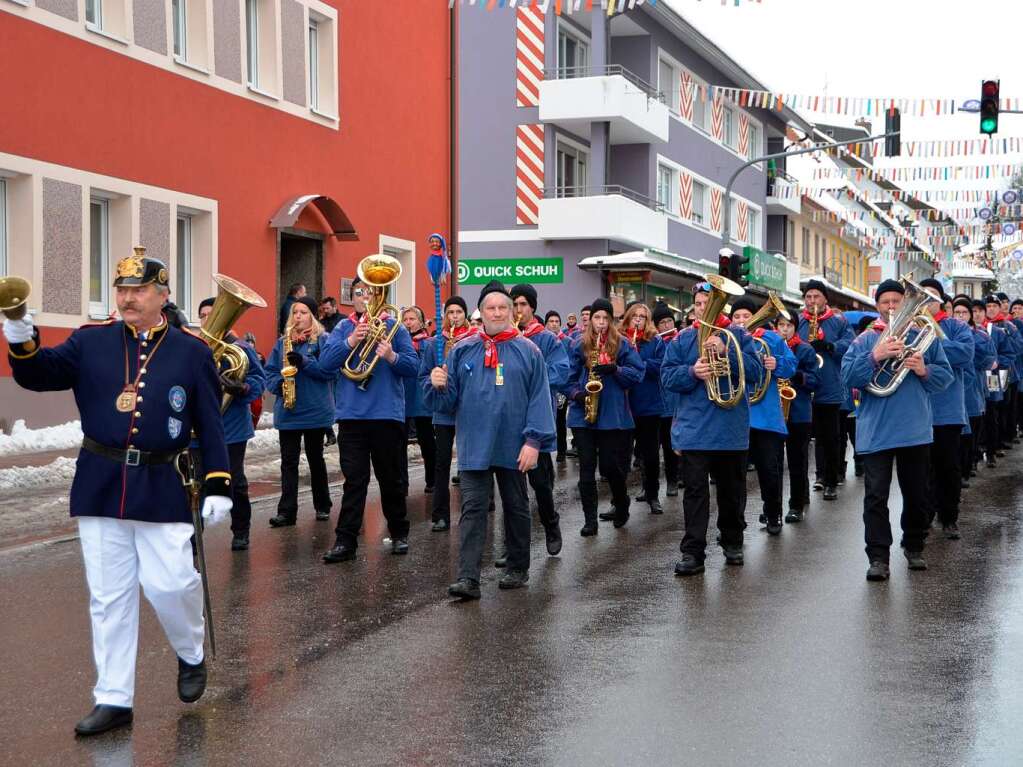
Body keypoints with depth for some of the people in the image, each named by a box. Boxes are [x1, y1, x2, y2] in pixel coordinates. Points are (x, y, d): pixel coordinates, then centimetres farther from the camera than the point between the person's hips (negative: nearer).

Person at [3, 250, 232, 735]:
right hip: (99, 484, 2)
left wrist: (217, 485, -6)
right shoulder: (91, 342, 4)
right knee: (108, 596, 6)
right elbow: (39, 374, -3)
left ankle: (192, 655, 26)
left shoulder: (192, 352, 0)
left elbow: (210, 424, 1)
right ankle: (113, 700, 14)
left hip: (161, 487, -2)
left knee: (170, 582, -5)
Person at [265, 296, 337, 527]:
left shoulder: (323, 340, -2)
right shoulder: (282, 342, 11)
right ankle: (286, 511, -2)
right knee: (288, 461, 0)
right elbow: (269, 371, 10)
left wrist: (304, 361, -22)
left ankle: (322, 506, 23)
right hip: (287, 411, 3)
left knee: (315, 459, 9)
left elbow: (330, 370, -12)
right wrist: (278, 384, -10)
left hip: (315, 410, -3)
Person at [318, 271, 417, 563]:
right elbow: (325, 362, -6)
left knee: (391, 478, 9)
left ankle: (399, 534, 23)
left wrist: (392, 356, -23)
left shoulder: (393, 326, 3)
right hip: (352, 415, 1)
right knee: (354, 479, 0)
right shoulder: (343, 328, 7)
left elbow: (413, 366, -4)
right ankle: (346, 540, 2)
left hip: (387, 415, -1)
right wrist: (350, 342, -20)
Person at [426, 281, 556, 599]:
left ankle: (518, 569, 27)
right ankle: (468, 577, -9)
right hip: (474, 446, 1)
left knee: (516, 508, 13)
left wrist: (534, 441, -13)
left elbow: (539, 398, -5)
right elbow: (449, 399, 4)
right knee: (472, 510, -5)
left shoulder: (527, 351, 0)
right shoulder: (462, 350, 5)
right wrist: (439, 385, -19)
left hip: (514, 447, 0)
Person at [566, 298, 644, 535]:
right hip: (583, 415, 2)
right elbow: (569, 377, 8)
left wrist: (615, 369, -17)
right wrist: (576, 394, -11)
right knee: (586, 468, 1)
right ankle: (590, 520, 6)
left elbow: (637, 373, -2)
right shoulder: (578, 345, 6)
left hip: (613, 415, -1)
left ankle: (622, 506, 28)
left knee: (611, 466, 1)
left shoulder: (622, 345, 2)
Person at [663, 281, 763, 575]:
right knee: (694, 491, -4)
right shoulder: (682, 339, 6)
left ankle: (733, 543, 29)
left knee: (732, 490, 13)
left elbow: (756, 370, -10)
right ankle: (692, 551, -4)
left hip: (732, 429, 0)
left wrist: (725, 352, -22)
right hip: (693, 428, 0)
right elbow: (667, 376, -1)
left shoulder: (738, 336, 2)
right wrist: (692, 372, -20)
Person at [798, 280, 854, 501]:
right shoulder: (797, 323, 11)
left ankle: (830, 482, 13)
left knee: (829, 439, 4)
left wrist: (828, 346, -20)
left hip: (829, 390, -1)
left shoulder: (839, 323, 6)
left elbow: (849, 347, -7)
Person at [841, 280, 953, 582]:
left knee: (917, 495, 13)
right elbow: (847, 376, -8)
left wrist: (925, 371, -16)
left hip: (916, 431, 2)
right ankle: (878, 557, -2)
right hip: (875, 431, -2)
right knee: (876, 496, -5)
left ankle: (914, 547, 31)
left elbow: (946, 376, 5)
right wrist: (875, 357, -21)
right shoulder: (865, 340, 3)